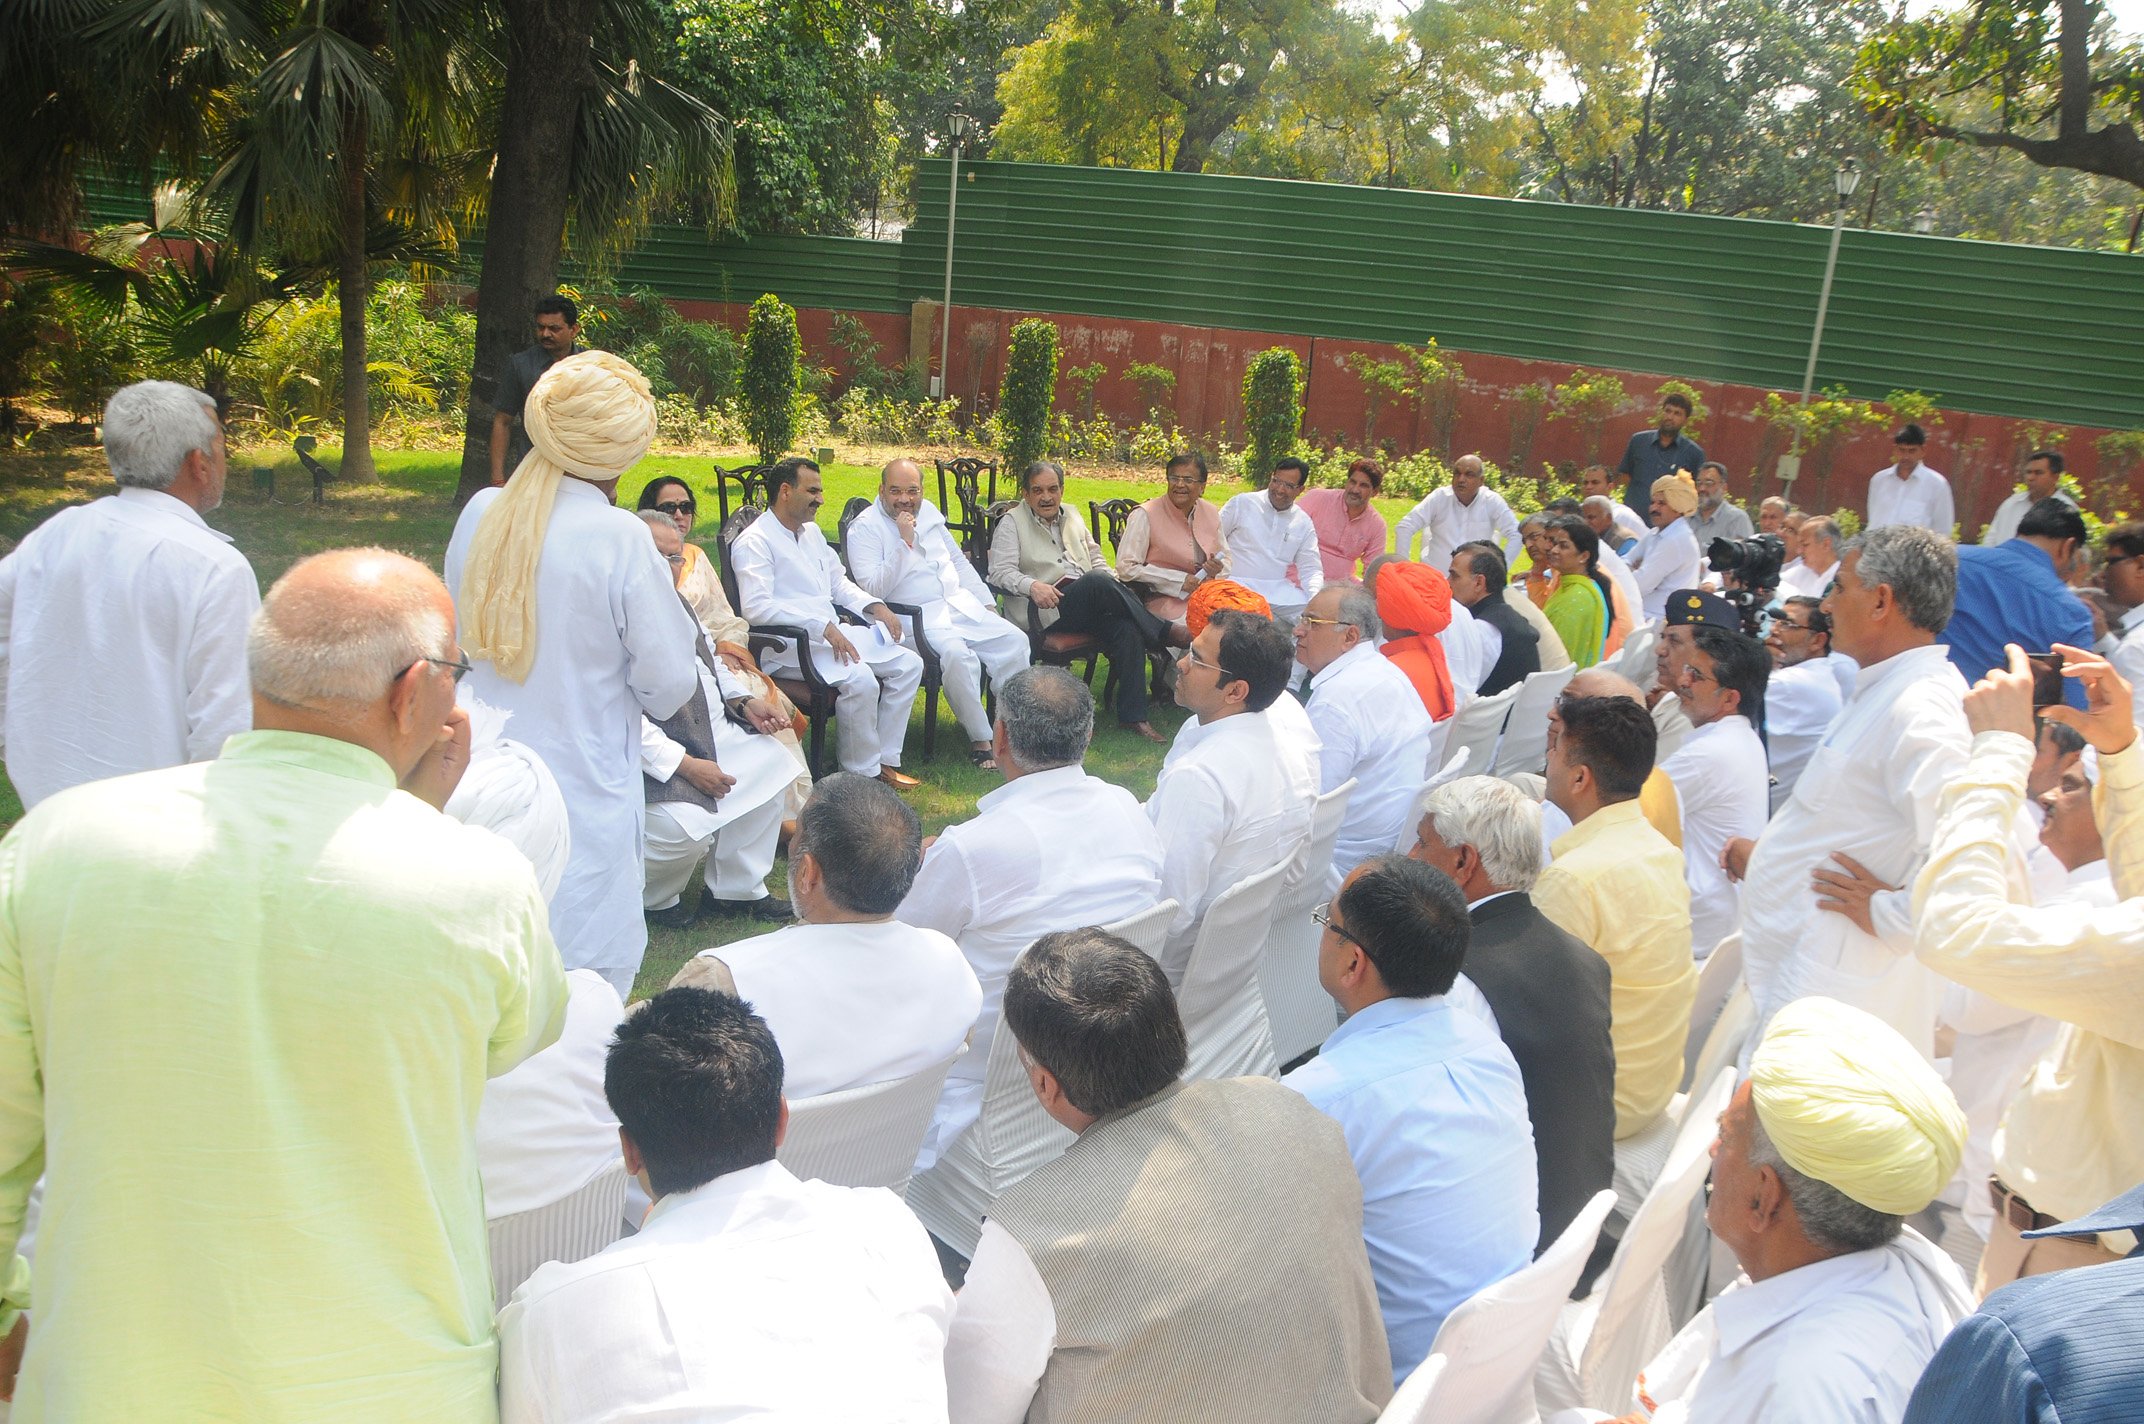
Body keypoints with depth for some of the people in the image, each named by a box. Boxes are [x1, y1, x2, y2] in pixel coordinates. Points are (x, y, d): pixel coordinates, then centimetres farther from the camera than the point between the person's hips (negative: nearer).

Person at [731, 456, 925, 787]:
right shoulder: (755, 542, -9)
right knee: (859, 679, -32)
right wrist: (822, 626, -28)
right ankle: (862, 774, -15)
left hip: (833, 633, 9)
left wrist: (876, 606, 7)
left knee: (909, 664, -3)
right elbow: (756, 607, -21)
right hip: (790, 645, -9)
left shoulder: (811, 531, 19)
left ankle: (885, 760, 0)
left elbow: (839, 582, 27)